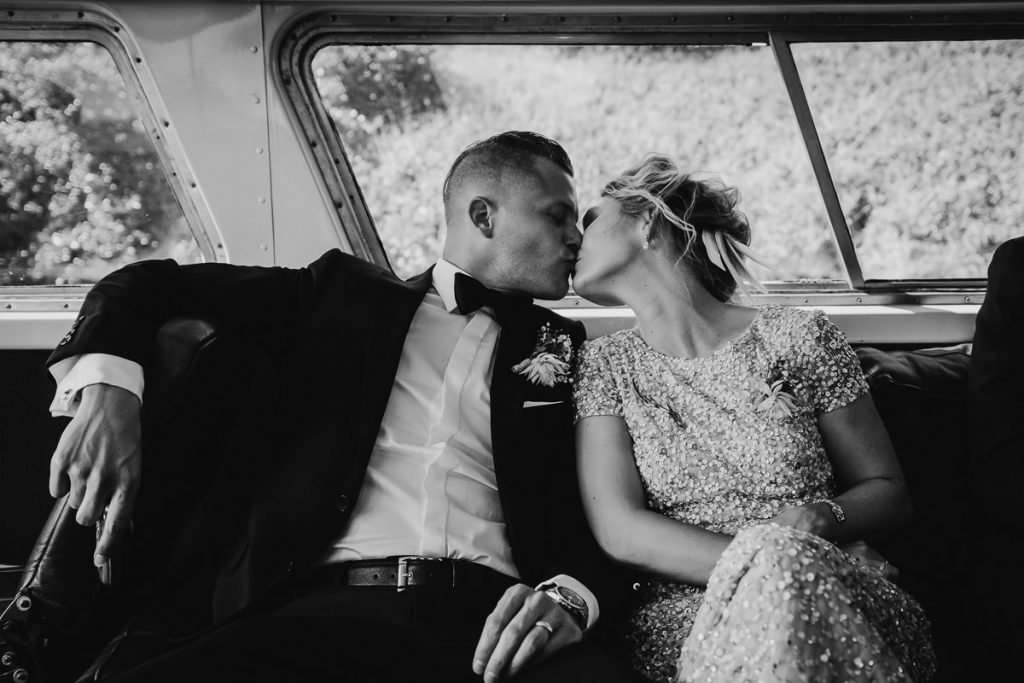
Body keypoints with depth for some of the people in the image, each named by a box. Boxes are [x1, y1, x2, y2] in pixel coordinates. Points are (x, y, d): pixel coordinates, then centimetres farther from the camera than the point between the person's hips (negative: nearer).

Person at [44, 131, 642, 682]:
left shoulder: (564, 346, 21)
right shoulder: (346, 294, 19)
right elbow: (155, 284, 17)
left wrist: (569, 596, -13)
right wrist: (109, 387, -5)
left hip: (492, 626, 1)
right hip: (333, 607, 0)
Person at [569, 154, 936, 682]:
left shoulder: (798, 336, 7)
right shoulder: (605, 363, 11)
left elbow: (888, 492, 14)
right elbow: (620, 529, -1)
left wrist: (822, 519, -10)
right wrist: (762, 564, -16)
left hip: (837, 605, 1)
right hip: (688, 616, -1)